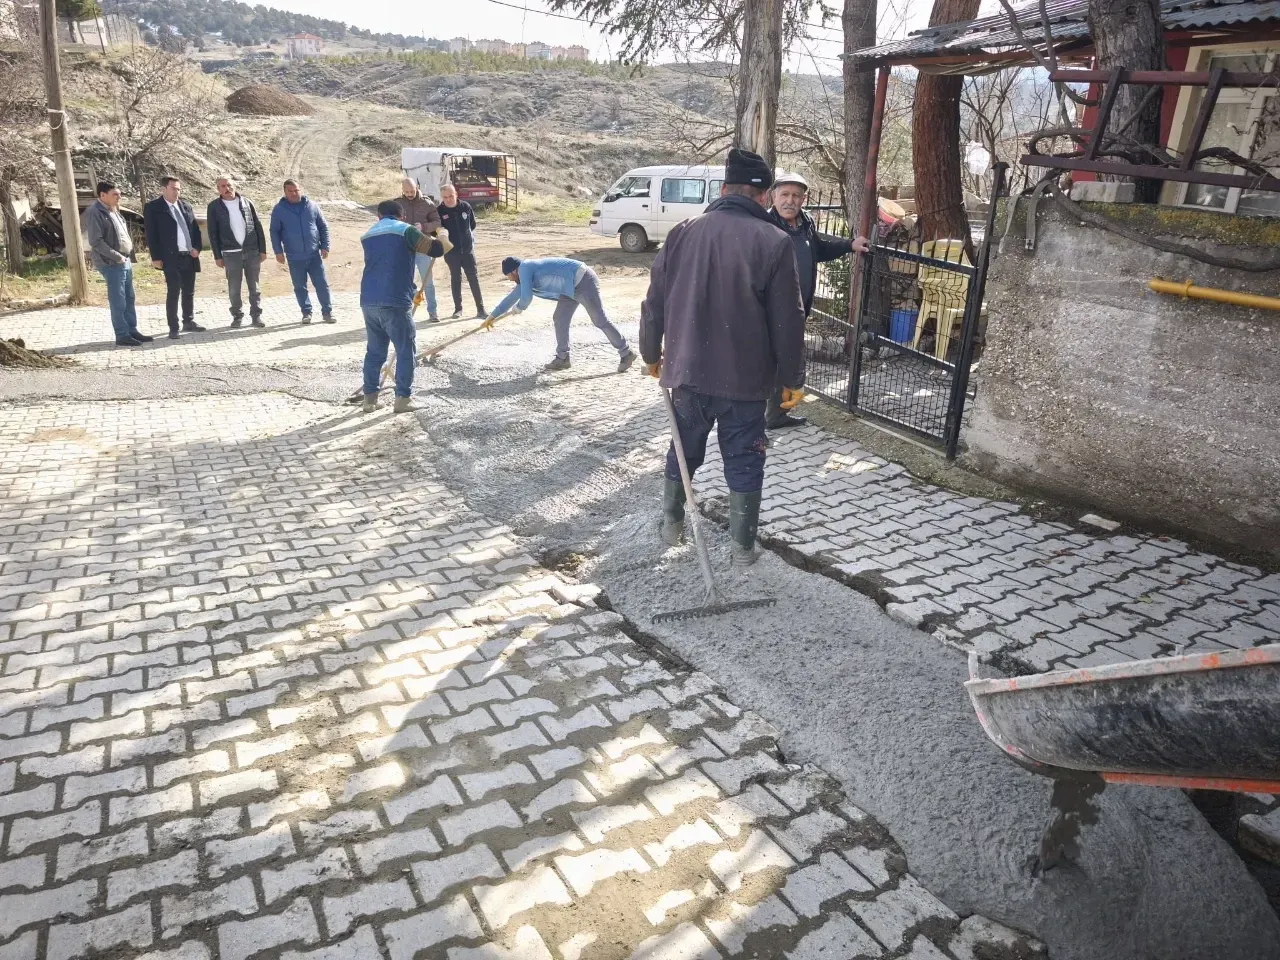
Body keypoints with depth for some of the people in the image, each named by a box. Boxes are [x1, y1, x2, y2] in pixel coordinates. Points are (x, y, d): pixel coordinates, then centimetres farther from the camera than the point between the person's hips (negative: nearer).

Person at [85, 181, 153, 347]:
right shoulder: (94, 212, -13)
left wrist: (128, 256, 11)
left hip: (125, 261, 9)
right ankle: (122, 336, 1)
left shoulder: (113, 209, 14)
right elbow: (96, 241, -19)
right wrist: (117, 256, -18)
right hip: (111, 263, -9)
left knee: (129, 299, 13)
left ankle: (132, 331, 21)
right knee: (118, 301, -4)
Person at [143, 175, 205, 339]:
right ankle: (173, 328, 3)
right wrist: (156, 258, -12)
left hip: (189, 256, 5)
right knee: (173, 293, -2)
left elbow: (195, 228, 15)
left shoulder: (186, 205, 13)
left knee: (189, 292, 13)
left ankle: (189, 322, 25)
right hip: (171, 258, -5)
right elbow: (151, 235, -7)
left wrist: (197, 248, -1)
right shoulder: (153, 208, -3)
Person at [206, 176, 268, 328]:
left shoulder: (247, 202, 6)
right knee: (234, 288, 4)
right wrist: (217, 256, -3)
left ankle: (256, 315, 11)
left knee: (254, 286, 5)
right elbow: (213, 233, 2)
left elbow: (258, 226, 7)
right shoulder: (214, 207, 2)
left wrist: (262, 250, 2)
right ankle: (237, 316, 15)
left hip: (252, 251, 1)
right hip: (231, 253, -1)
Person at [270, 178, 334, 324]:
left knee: (322, 284, 2)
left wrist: (325, 246, 1)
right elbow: (274, 232, 2)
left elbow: (323, 227, 7)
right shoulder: (279, 209, -1)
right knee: (300, 287, 7)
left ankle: (327, 312, 12)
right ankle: (306, 312, 18)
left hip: (314, 254, 0)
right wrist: (278, 251, -4)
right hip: (294, 257, 0)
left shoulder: (312, 205, 1)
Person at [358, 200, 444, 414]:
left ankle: (369, 398, 18)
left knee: (374, 351, 17)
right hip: (395, 302, -6)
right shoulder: (406, 230, 0)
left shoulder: (368, 236, 19)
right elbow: (437, 250, -3)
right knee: (406, 351, 7)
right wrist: (432, 239, 20)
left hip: (368, 302, 6)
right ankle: (402, 399, 6)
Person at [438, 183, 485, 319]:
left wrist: (468, 236, 12)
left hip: (467, 249, 1)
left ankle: (480, 308, 3)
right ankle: (458, 308, 18)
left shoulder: (465, 207, -3)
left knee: (473, 278, 0)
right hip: (451, 251, -1)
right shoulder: (440, 211, -8)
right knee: (455, 279, 9)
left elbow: (472, 224, 12)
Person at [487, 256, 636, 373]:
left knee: (600, 320, -8)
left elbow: (527, 298, -15)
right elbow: (512, 296, 30)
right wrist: (493, 316, 38)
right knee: (560, 320, 10)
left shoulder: (524, 268, -10)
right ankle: (562, 358, 17)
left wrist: (517, 308, 9)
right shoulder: (528, 272, 19)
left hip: (584, 282, -10)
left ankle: (626, 354, -3)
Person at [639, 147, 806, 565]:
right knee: (744, 462, 10)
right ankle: (743, 546, 19)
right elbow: (787, 321, -8)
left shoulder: (682, 233, 0)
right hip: (745, 377, -3)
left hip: (687, 371, 3)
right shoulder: (774, 242, -9)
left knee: (683, 451, 21)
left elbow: (654, 303, 5)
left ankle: (672, 524, 37)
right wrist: (792, 378, 2)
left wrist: (651, 355, 19)